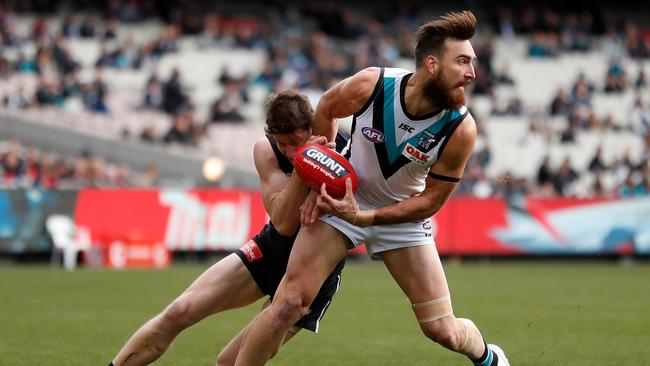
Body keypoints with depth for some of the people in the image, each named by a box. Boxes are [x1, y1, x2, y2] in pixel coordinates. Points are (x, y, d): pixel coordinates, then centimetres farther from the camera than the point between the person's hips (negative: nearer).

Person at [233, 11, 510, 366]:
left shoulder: (461, 129, -24)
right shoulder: (370, 85, -25)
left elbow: (431, 199, -13)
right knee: (288, 303, -16)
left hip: (403, 214, 1)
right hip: (343, 197, -1)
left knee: (443, 331, 0)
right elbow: (326, 107, -1)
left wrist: (366, 217, -24)